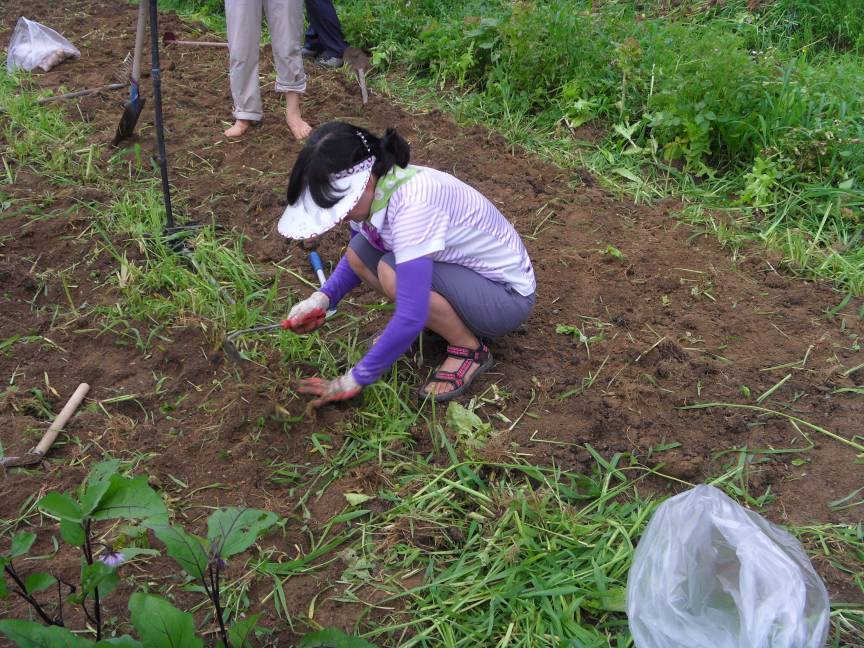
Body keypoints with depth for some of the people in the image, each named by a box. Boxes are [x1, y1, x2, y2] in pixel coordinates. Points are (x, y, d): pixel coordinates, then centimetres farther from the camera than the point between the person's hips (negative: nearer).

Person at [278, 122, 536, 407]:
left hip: (507, 295, -8)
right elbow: (356, 260, 9)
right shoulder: (374, 187, -9)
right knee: (358, 254, -6)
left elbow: (411, 318, -35)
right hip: (462, 273, 8)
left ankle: (469, 349, -7)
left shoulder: (413, 202, -34)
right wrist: (323, 297, -11)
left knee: (392, 272, -28)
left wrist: (356, 379, -25)